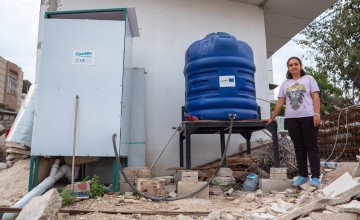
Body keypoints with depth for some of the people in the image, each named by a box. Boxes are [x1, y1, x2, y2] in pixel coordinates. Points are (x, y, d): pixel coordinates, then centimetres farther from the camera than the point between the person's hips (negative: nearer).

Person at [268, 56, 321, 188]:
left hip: (308, 117, -3)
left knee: (311, 146, -1)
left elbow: (315, 97, -1)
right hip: (291, 119, 3)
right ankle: (303, 175, 14)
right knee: (299, 147, 7)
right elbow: (280, 102, 13)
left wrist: (317, 114, -12)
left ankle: (315, 177, 2)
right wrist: (272, 118, 8)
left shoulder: (308, 79, 8)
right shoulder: (285, 83, 15)